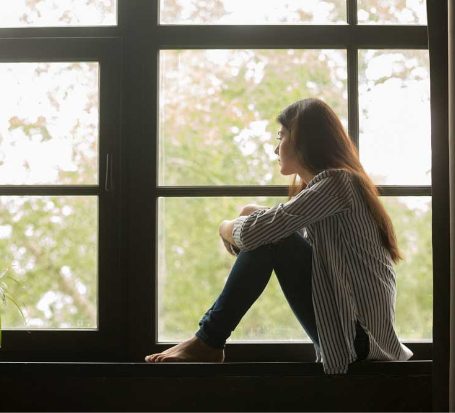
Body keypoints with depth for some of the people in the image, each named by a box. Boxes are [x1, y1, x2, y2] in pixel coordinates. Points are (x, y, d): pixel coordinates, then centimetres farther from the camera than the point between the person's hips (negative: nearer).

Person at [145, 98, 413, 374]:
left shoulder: (335, 182, -15)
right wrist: (253, 214, 0)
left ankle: (208, 342, -6)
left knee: (268, 239, -16)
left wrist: (227, 228, 1)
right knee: (268, 235, 8)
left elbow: (255, 232, -21)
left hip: (359, 333, -10)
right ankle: (210, 338, 5)